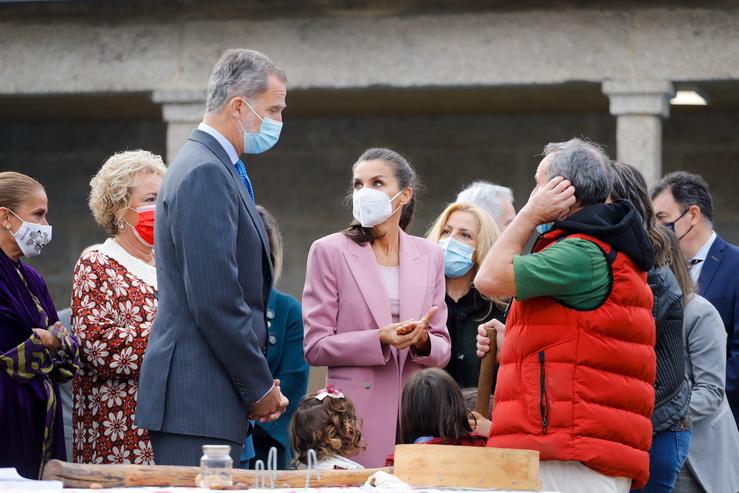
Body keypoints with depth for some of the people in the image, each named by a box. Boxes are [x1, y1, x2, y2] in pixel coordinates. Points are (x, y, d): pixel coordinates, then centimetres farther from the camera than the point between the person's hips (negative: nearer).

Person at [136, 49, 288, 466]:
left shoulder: (215, 168, 20)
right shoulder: (205, 174, -13)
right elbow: (215, 300, -19)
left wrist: (260, 384, 13)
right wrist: (260, 388, -11)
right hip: (199, 401, -10)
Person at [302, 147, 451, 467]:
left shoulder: (429, 255, 12)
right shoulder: (329, 251, 3)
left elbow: (442, 351, 13)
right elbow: (314, 347, -2)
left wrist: (423, 342, -10)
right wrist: (379, 340, -15)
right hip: (357, 416, -3)